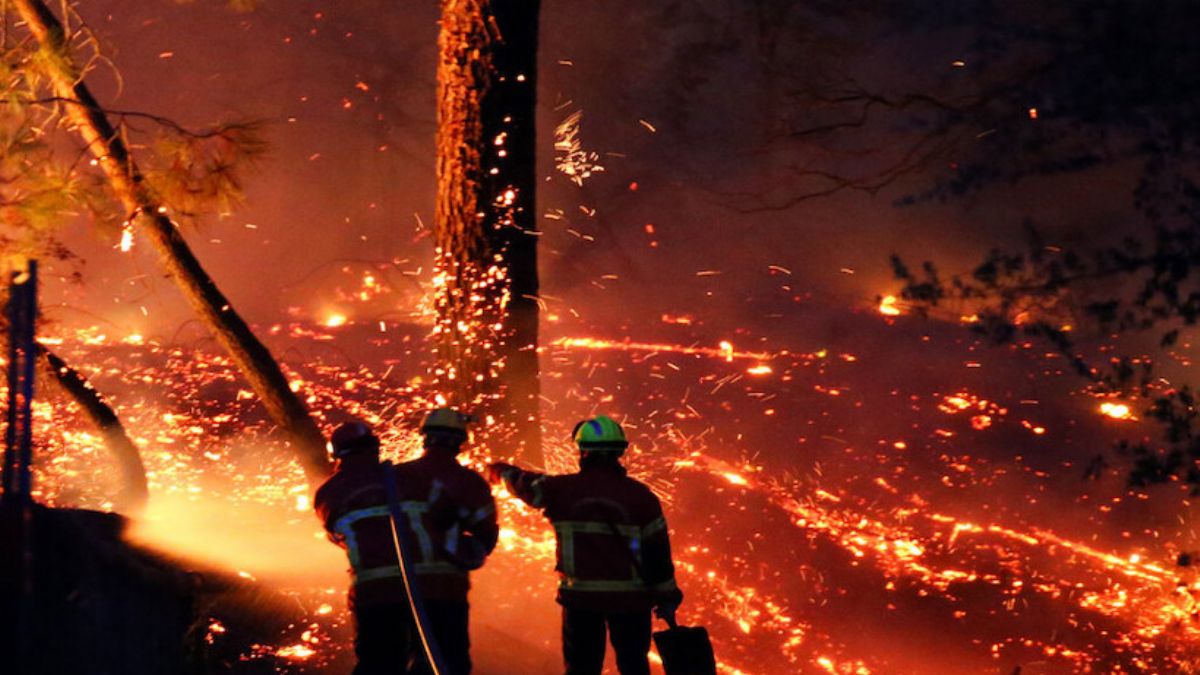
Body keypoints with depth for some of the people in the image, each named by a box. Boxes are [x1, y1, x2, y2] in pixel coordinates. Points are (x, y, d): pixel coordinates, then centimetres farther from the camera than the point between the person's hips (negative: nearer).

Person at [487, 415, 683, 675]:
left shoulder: (563, 489, -3)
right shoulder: (639, 495, -4)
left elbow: (527, 485, 17)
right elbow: (657, 549, -3)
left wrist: (503, 471, 40)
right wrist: (667, 596, 6)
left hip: (580, 596, 1)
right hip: (629, 598, 0)